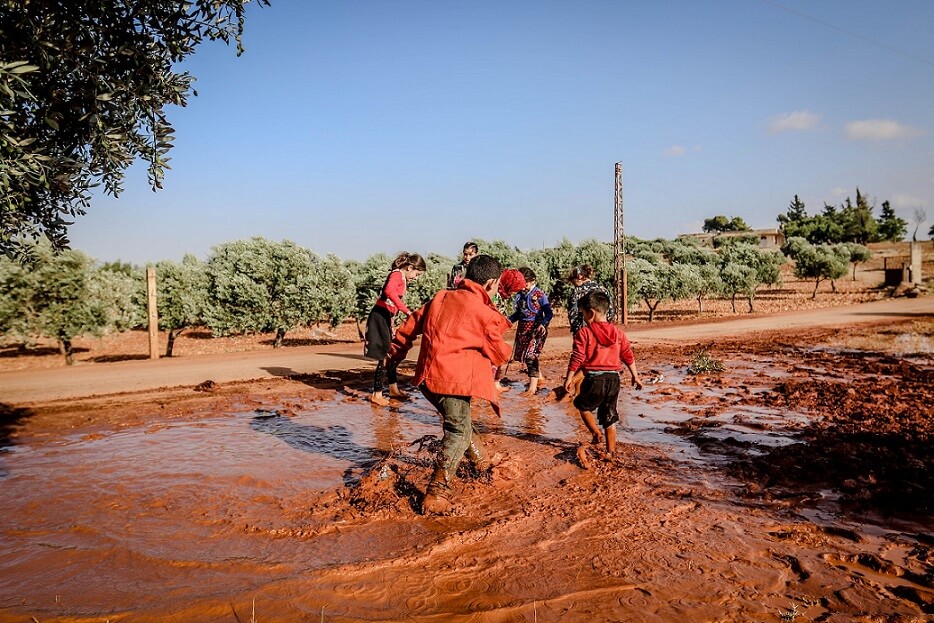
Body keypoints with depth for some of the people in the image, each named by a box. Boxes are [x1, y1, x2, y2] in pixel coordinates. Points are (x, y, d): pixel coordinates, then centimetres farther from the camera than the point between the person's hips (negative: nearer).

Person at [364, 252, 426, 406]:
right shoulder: (396, 274, -13)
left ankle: (394, 389, 33)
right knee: (384, 357, -7)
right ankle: (377, 395, 0)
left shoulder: (402, 279, 16)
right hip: (379, 316, -10)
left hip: (386, 317, 10)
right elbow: (389, 291, -34)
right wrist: (406, 310, -35)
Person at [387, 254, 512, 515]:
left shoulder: (442, 297, 14)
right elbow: (499, 353, 3)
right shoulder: (484, 313, -5)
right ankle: (437, 492, -11)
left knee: (459, 421, 24)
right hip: (453, 378, -8)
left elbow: (411, 324, 20)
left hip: (428, 375, 8)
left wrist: (396, 353, 31)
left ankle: (481, 462, 41)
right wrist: (505, 350, 27)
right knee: (458, 430, -3)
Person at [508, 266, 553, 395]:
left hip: (536, 328, -7)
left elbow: (549, 313, -11)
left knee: (530, 354, -16)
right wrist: (508, 320, 4)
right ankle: (539, 377, 31)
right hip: (523, 328, 7)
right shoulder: (519, 295, 6)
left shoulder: (539, 294, -11)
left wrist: (543, 324, -27)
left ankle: (533, 386, -12)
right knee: (521, 354, 11)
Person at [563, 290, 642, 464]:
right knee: (609, 416, 14)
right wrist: (635, 376, 20)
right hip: (613, 379, 5)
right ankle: (611, 450, 18)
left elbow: (577, 358, -10)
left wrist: (569, 378, -3)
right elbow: (628, 356, 11)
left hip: (594, 379, -5)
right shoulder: (618, 333, 8)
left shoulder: (584, 333, -7)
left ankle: (596, 433, 5)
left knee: (583, 406, 20)